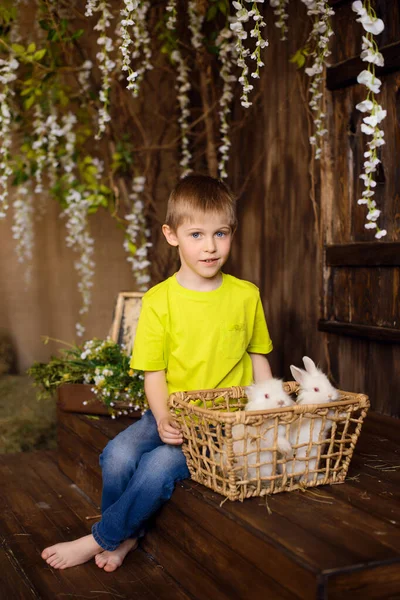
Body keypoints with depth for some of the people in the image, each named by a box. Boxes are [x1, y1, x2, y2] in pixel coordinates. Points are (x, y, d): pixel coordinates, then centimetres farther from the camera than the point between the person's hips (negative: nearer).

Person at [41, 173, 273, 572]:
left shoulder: (246, 296, 2)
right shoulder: (159, 300, -3)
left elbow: (258, 357, 13)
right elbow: (153, 371, -3)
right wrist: (163, 418, -20)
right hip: (172, 415, 1)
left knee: (159, 466, -25)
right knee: (118, 454, -25)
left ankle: (99, 540, 0)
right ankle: (126, 535, 5)